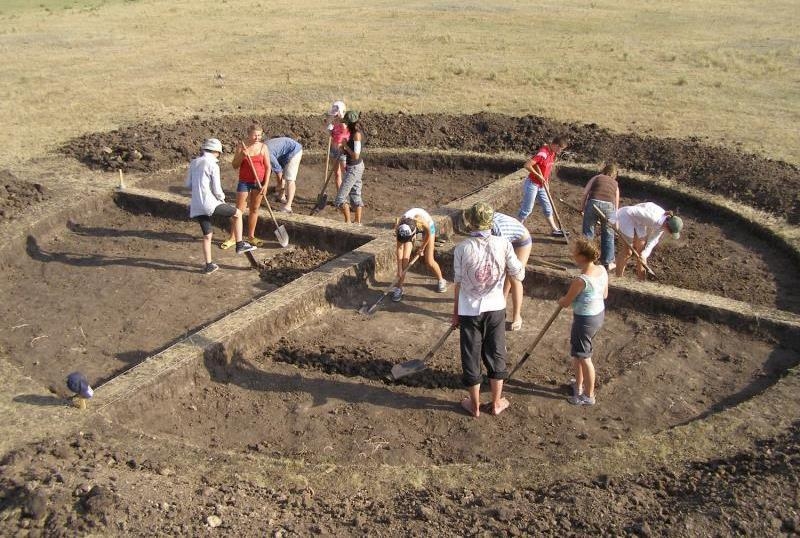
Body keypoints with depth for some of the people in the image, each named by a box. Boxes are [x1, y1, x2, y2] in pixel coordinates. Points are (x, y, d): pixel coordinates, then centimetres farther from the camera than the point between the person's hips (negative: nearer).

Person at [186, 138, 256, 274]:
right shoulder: (213, 165, -8)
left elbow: (188, 184, 17)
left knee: (207, 235, 17)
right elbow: (216, 189, -10)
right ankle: (239, 245, 9)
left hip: (196, 207, 7)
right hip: (209, 204, -7)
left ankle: (209, 265, 20)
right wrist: (222, 198, 10)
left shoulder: (194, 162, 12)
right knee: (237, 213, 9)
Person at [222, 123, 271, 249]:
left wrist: (265, 185, -8)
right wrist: (241, 156, -21)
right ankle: (233, 238, 6)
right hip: (244, 182, -1)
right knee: (239, 210, -1)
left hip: (259, 182, 1)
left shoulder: (263, 147, -2)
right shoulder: (241, 146, -4)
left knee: (254, 209, 9)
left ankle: (251, 236, 21)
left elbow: (268, 167, -1)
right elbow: (234, 166, -3)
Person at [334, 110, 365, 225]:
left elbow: (355, 155, -25)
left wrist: (345, 146, -14)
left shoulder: (357, 134, -21)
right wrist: (343, 149, 0)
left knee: (341, 196, -3)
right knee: (355, 195, 16)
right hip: (357, 167, 10)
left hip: (354, 168, -10)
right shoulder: (357, 133, 7)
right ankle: (358, 222, 23)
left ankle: (348, 222, 4)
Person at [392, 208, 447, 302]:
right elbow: (399, 248, -23)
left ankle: (441, 280, 23)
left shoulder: (422, 222, -44)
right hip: (410, 228, 2)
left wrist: (422, 247, -4)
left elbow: (428, 235, -19)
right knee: (405, 258, -11)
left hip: (428, 226, -2)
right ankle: (399, 288, 3)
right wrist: (399, 269, -20)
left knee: (429, 262, -4)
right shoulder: (400, 228, -35)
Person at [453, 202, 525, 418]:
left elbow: (458, 283, -6)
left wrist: (456, 313, 7)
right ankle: (496, 403, 28)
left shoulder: (462, 248, -14)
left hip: (469, 310, -1)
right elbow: (519, 275, -5)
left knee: (471, 357, 12)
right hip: (495, 308, 2)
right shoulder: (503, 244, -11)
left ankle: (475, 405, 25)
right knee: (496, 355, 17)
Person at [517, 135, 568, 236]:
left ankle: (555, 230, 26)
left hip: (541, 185, 9)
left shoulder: (552, 153, 2)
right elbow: (527, 165, -30)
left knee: (547, 208, 16)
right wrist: (539, 176, -22)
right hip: (532, 184, -9)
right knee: (526, 210, -2)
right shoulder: (543, 153, -26)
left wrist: (546, 179, 8)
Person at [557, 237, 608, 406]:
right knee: (577, 353, 25)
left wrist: (560, 299, 6)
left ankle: (589, 396, 28)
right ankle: (579, 386, 41)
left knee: (584, 357, 11)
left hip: (585, 320, -8)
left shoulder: (580, 280, -29)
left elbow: (565, 303, -16)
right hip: (599, 314, 8)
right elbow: (604, 295, 8)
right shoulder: (602, 270, -7)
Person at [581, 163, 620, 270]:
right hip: (609, 206, 2)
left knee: (588, 232, 13)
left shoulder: (597, 177, 23)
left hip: (594, 202, -1)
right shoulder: (615, 184, 29)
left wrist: (583, 205, 17)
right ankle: (608, 263, 22)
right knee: (608, 236, 15)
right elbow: (616, 203, 33)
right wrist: (615, 219, 42)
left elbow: (585, 191, 7)